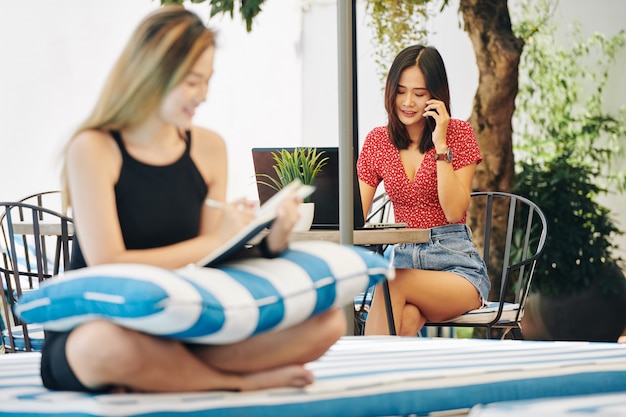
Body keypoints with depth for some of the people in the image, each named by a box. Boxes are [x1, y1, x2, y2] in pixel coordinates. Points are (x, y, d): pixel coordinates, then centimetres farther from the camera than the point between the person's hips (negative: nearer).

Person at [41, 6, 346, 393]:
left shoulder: (209, 148, 8)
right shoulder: (93, 150, -9)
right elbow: (107, 264, -18)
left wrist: (271, 241, -15)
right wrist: (215, 241, -17)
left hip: (183, 333, 5)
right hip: (92, 329, -5)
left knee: (327, 321, -14)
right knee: (113, 345, -45)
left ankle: (156, 379, -19)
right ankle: (243, 380, -17)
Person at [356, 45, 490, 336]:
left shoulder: (458, 133, 1)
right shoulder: (378, 140, 10)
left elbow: (454, 211, -10)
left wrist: (441, 144, -13)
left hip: (454, 262, -2)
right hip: (400, 256, 2)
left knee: (392, 282, -36)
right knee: (405, 319, -35)